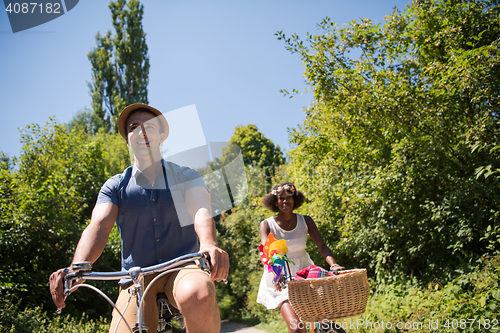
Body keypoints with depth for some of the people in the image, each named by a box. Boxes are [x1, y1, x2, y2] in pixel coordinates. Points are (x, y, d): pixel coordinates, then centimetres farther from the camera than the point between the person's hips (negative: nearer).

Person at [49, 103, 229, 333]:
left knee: (197, 296, -37)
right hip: (136, 279, 2)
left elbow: (201, 212, -14)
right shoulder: (115, 187, 8)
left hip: (181, 269, -2)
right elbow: (98, 226, -9)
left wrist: (209, 245, -38)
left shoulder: (186, 177, 5)